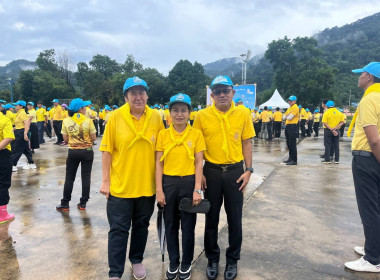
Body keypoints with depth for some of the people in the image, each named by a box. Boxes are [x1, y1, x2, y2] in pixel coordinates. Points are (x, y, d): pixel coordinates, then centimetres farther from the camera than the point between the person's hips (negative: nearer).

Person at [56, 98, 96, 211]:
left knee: (69, 178, 11)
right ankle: (83, 203, 14)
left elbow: (65, 139, -1)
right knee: (86, 177, 8)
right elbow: (93, 138, -7)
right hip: (87, 151, -2)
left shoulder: (66, 121, -4)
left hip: (73, 151, 2)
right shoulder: (88, 121, -11)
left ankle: (65, 204, 18)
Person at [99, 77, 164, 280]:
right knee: (118, 229, 6)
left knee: (141, 225, 18)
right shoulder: (115, 117, -8)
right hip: (120, 185, -2)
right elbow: (107, 150, -5)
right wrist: (105, 180, -6)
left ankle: (137, 260, 40)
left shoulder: (156, 117, -2)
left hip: (147, 185, 3)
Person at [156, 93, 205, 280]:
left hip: (189, 183, -1)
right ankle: (173, 263, 33)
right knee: (170, 225, 14)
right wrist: (159, 190, -5)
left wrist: (197, 189, -9)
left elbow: (199, 163, -3)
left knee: (188, 226, 11)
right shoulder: (163, 135, 0)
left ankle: (186, 264, 31)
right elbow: (158, 163, 0)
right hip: (168, 183, 1)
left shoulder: (196, 134, -3)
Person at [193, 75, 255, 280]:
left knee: (235, 218, 10)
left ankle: (232, 260, 32)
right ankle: (212, 258, 33)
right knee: (211, 217, 13)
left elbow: (247, 143, 3)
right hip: (211, 171, 0)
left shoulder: (243, 114, -2)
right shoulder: (202, 116, -4)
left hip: (235, 171, 0)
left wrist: (248, 170, -3)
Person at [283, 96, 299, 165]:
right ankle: (290, 158, 24)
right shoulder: (289, 108, 20)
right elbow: (284, 117, 17)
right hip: (287, 126, 9)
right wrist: (287, 116, -3)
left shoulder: (295, 108, -9)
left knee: (292, 144, -10)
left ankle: (294, 160, -7)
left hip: (293, 127, -9)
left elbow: (290, 117, -17)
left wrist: (286, 117, 3)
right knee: (289, 144, 14)